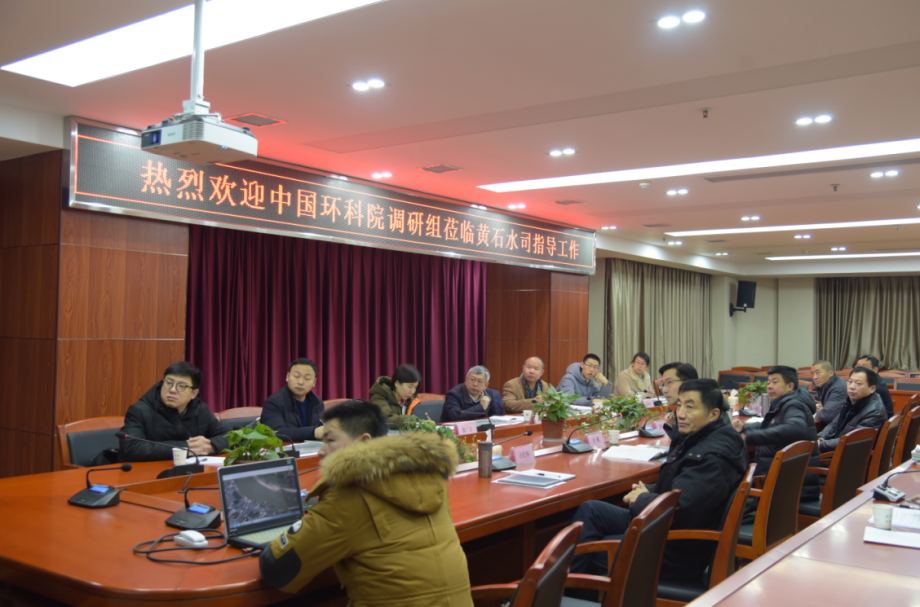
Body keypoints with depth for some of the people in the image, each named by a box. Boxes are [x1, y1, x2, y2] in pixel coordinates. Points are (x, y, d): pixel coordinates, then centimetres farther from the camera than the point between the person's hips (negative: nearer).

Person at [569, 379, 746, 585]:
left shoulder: (712, 459, -27)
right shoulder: (700, 439, 4)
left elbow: (677, 511, -32)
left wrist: (641, 499, -13)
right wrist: (645, 492, -1)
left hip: (675, 556, -10)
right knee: (590, 510, 8)